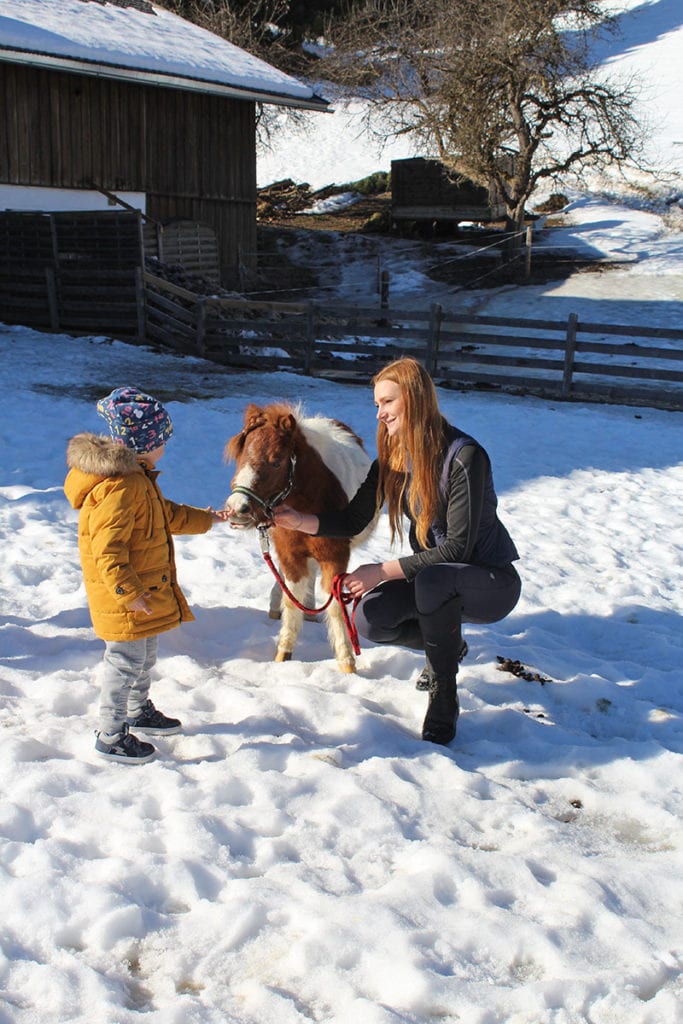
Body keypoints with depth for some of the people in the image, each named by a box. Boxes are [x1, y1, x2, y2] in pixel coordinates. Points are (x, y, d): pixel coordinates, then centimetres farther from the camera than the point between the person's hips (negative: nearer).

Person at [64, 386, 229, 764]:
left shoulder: (137, 478, 10)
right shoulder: (119, 489, -26)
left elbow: (168, 515, 24)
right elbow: (107, 547, -29)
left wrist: (208, 518, 26)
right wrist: (128, 591, -29)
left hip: (146, 592, 11)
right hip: (125, 598, -11)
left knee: (145, 655, 24)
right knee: (125, 662, -2)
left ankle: (139, 712, 43)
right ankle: (110, 736, 9)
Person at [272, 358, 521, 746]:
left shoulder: (464, 457, -25)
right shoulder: (393, 458, -2)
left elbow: (457, 548, -26)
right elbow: (353, 521, 0)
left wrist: (383, 571, -29)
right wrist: (298, 521, -17)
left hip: (492, 582, -7)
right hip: (430, 579, 7)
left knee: (433, 578, -38)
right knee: (371, 618, -18)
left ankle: (444, 698, -19)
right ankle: (448, 645, 13)